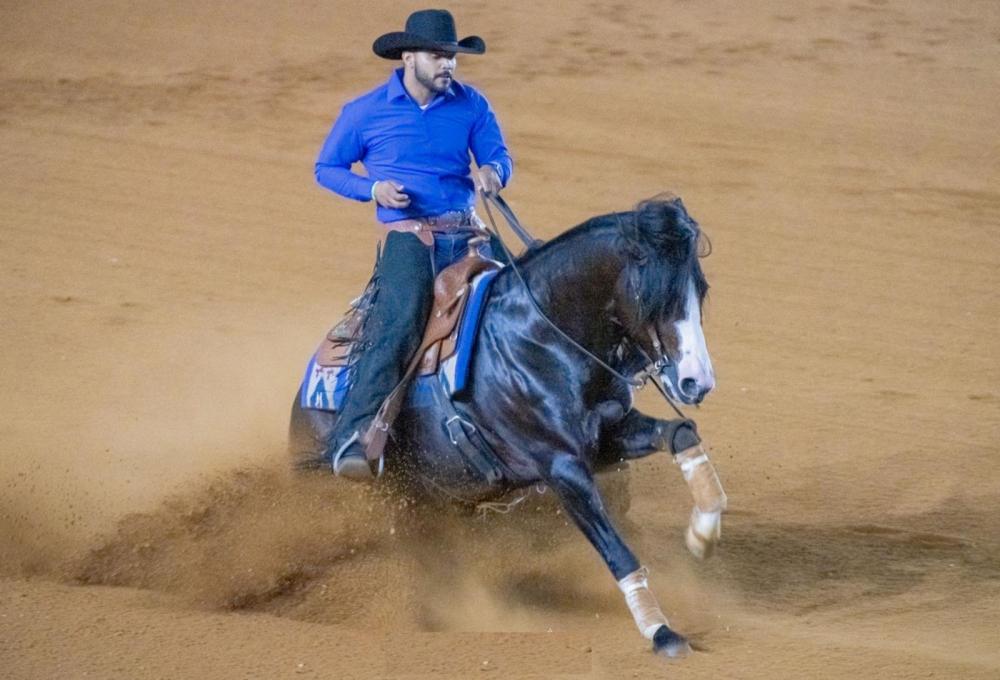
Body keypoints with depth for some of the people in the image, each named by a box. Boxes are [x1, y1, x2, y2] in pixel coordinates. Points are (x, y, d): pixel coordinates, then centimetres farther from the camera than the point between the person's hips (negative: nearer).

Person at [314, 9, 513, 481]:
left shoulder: (471, 106, 9)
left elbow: (499, 156, 9)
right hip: (408, 233, -3)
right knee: (399, 322, -27)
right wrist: (373, 188, -8)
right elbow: (326, 169, 11)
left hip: (466, 234, 3)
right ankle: (352, 437, -31)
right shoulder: (365, 113, 3)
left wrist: (492, 171, -17)